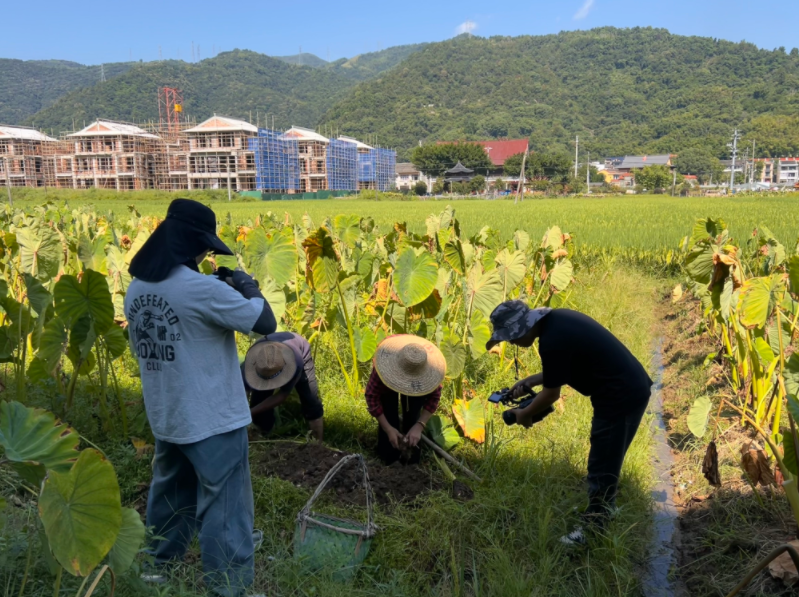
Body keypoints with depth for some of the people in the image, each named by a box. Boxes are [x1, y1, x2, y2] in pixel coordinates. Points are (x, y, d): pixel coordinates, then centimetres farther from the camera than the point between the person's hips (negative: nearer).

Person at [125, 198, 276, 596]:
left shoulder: (136, 290, 3)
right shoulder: (202, 288, -22)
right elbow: (265, 323, -18)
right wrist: (247, 287, 1)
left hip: (164, 418, 8)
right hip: (213, 420, -8)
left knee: (169, 496, 24)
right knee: (224, 505, 4)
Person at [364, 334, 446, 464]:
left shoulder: (430, 366, -38)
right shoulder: (384, 366, -42)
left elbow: (434, 396, -26)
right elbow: (371, 396, -31)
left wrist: (419, 426, -37)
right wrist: (388, 429, -34)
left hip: (416, 388, 2)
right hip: (387, 387, -1)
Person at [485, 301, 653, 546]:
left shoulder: (552, 340, -24)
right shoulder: (556, 319, 5)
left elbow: (551, 394, -12)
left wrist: (524, 414, 5)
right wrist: (530, 381, 15)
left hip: (621, 397, -10)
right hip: (632, 388, 10)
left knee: (602, 467, 4)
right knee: (605, 462, 24)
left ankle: (593, 530, 18)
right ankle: (603, 510, 41)